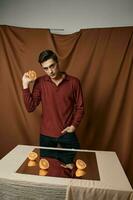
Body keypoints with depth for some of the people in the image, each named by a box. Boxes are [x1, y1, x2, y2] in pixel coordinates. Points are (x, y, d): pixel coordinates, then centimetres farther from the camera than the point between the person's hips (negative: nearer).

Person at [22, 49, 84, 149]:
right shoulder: (40, 82, -5)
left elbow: (80, 107, 0)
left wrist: (74, 125, -9)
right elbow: (30, 108, -10)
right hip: (46, 135, 1)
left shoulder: (74, 82, -8)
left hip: (67, 134, 0)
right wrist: (25, 85, -16)